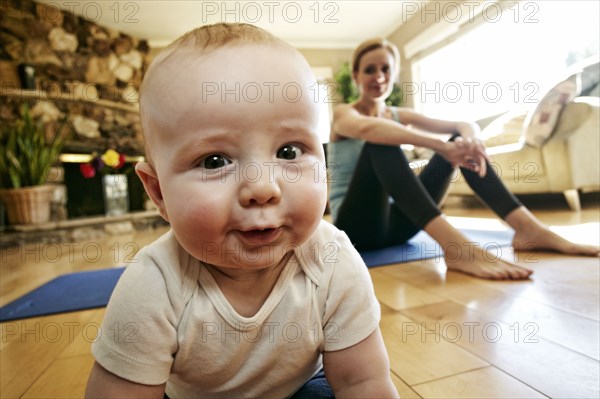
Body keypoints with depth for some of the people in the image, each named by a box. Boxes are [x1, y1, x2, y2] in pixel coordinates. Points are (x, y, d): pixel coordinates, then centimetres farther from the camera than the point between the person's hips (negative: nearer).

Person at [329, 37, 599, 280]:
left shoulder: (400, 116, 13)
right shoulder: (343, 113, -3)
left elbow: (467, 125, 1)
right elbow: (366, 128, -31)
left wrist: (468, 138, -24)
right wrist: (441, 146, -39)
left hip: (397, 222, 5)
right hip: (357, 226, -5)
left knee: (462, 139, -7)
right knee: (380, 142, -32)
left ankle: (528, 228, -18)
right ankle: (454, 245, -45)